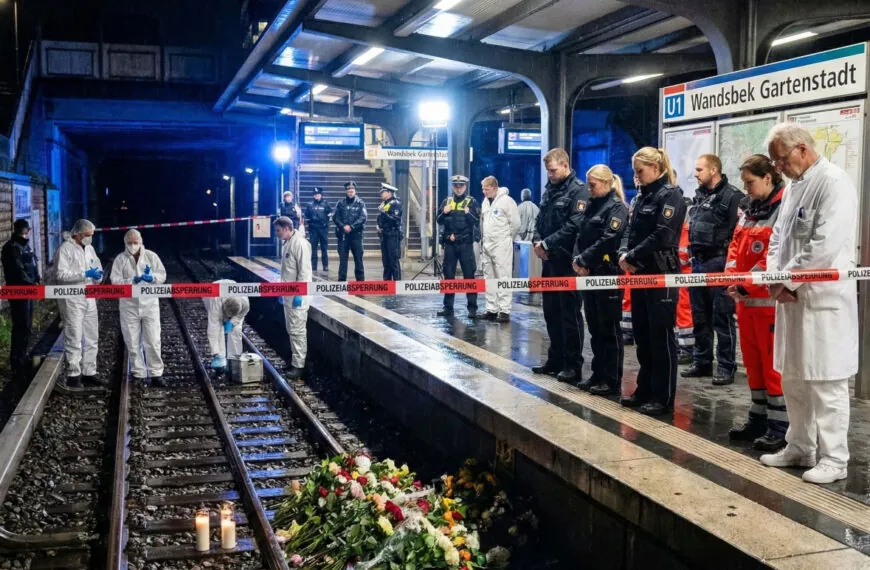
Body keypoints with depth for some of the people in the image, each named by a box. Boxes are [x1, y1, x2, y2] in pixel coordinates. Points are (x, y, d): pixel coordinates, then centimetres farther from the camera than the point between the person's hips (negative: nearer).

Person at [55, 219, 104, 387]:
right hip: (72, 299, -8)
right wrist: (85, 274, -23)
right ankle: (73, 374, 2)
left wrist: (98, 276, -4)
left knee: (91, 337, 11)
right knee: (74, 338, -5)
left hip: (89, 298, 8)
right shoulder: (65, 249, -9)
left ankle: (89, 372, 20)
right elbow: (60, 274, -18)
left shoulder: (89, 248, 14)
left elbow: (98, 268, 19)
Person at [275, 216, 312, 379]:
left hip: (297, 295, -10)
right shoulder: (287, 244, 12)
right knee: (291, 329, 15)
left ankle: (299, 365, -1)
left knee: (297, 330, -6)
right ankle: (295, 360, 25)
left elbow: (304, 271, -20)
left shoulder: (300, 244, -16)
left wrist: (299, 294, -22)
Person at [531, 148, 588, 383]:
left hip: (567, 262, -8)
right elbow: (540, 219, 18)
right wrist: (537, 241, -1)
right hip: (550, 260, 8)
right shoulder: (550, 188, 16)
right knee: (551, 311, 13)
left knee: (570, 313, -3)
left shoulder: (578, 190, -10)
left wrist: (547, 244, -16)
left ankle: (573, 365, 4)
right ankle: (556, 359, 24)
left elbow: (573, 226, -19)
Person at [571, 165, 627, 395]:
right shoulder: (591, 205, 16)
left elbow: (608, 241, -18)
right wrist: (577, 260, -4)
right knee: (594, 327, 12)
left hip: (608, 274, -8)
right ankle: (598, 374, 21)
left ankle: (612, 381, 4)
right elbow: (580, 236, 13)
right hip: (589, 274, 8)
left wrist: (583, 260, -13)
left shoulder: (617, 207, -8)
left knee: (609, 329, -2)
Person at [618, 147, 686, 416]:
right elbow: (630, 230, 14)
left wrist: (632, 256, -14)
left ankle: (663, 398, 4)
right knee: (642, 335, 13)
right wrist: (623, 253, -5)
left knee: (661, 337, -2)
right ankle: (645, 390, 23)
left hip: (662, 275, -8)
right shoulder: (640, 196, 15)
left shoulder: (670, 195, -10)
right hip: (640, 273, 8)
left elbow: (661, 236, -19)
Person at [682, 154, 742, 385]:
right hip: (698, 263, 8)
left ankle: (726, 367, 4)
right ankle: (702, 362, 23)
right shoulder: (699, 195, 16)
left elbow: (738, 232, -15)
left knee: (722, 318, -3)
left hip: (718, 264, -8)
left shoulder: (732, 196, -10)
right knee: (699, 317, 13)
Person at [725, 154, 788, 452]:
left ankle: (780, 425, 5)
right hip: (745, 297, 9)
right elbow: (736, 245, 15)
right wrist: (731, 278, -1)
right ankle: (759, 418, 24)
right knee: (752, 360, 14)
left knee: (773, 362, -3)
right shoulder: (749, 210, 16)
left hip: (770, 299, -8)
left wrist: (748, 283, -19)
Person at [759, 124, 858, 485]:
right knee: (793, 378, 15)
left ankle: (834, 458, 8)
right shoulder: (794, 186, 14)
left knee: (826, 381, -2)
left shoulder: (834, 183, -14)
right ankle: (800, 448, 27)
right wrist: (774, 277, 0)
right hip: (792, 296, 9)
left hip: (823, 298, -9)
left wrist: (788, 280, -13)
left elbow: (825, 245, -22)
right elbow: (778, 236, 16)